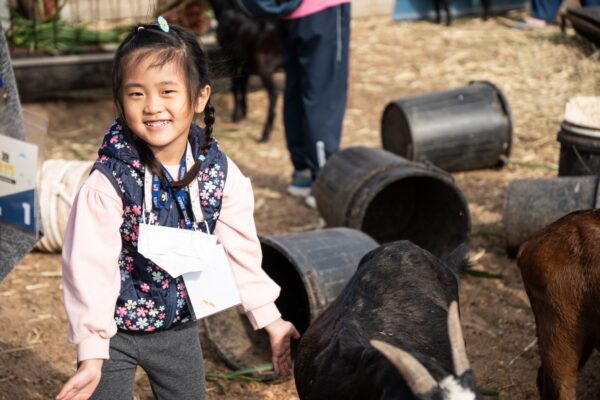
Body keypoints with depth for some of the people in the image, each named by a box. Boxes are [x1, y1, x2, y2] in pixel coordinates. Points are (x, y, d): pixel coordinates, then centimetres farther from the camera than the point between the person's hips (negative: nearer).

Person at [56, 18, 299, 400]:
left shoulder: (219, 172, -12)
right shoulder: (108, 183, -24)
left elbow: (242, 251, -2)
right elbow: (91, 268, -21)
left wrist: (272, 321, 2)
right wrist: (92, 357, -21)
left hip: (180, 329, 4)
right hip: (115, 331, -4)